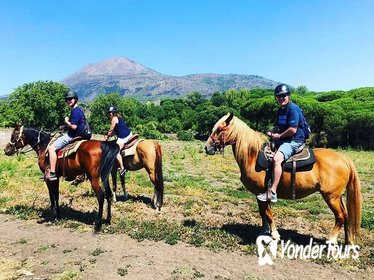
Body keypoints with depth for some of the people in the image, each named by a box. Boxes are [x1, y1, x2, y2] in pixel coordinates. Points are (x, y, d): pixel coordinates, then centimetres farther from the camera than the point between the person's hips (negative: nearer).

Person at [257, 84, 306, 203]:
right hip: (283, 140, 11)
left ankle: (272, 193, -33)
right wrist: (272, 132, 3)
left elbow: (293, 130, -22)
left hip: (294, 141, -10)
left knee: (276, 158, -32)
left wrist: (279, 136, -11)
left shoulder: (293, 109, -14)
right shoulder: (280, 110, 14)